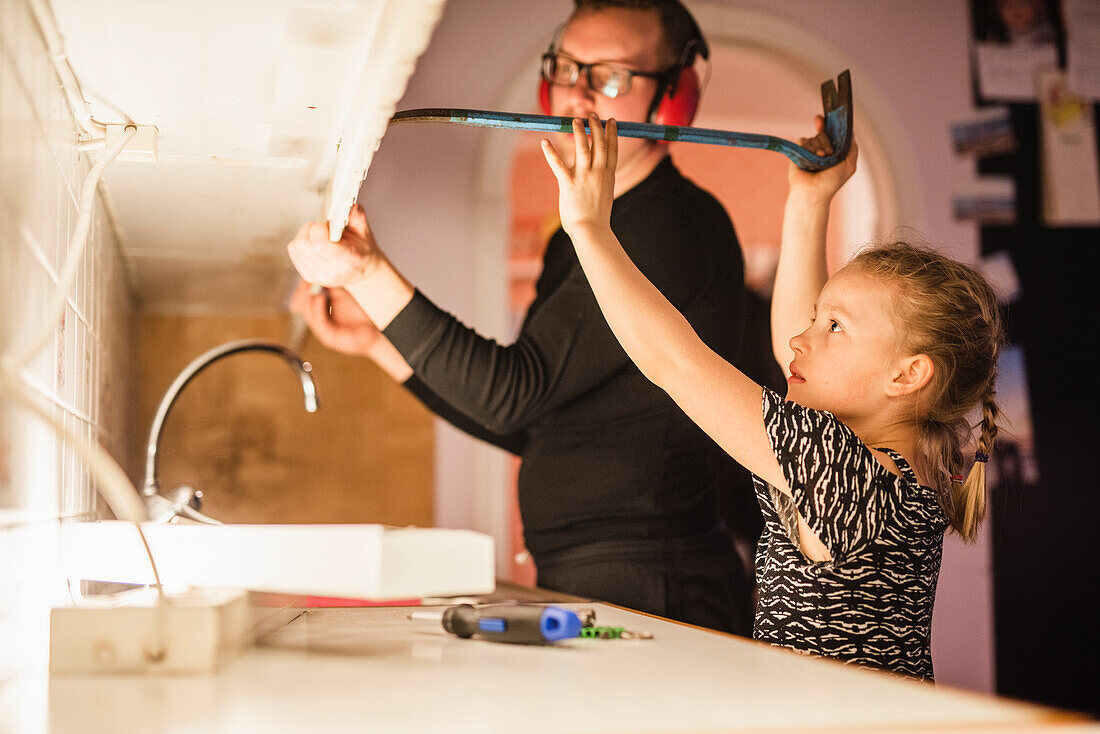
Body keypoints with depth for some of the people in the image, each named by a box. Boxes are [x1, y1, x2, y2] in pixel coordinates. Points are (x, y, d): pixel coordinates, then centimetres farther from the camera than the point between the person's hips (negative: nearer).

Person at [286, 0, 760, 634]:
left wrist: (368, 271, -21)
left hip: (647, 593, -8)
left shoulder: (672, 226, -12)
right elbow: (526, 427, 20)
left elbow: (515, 392, -18)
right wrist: (377, 341, 16)